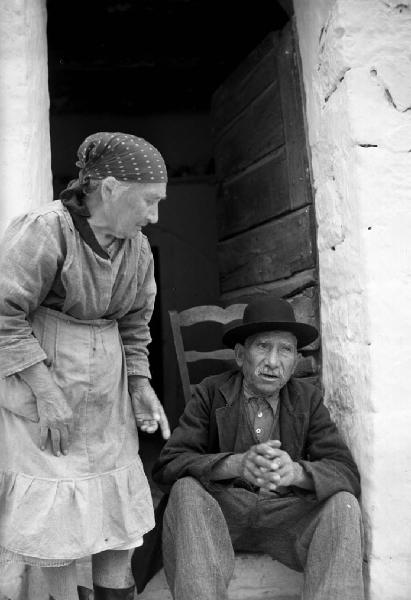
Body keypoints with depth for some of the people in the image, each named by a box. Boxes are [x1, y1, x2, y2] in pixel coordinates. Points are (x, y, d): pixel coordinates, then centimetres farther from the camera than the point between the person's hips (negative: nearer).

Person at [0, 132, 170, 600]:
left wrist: (141, 385, 2)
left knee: (120, 494, 9)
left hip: (104, 386, 6)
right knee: (54, 505, 1)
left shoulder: (137, 248, 0)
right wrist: (48, 393, -21)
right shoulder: (46, 230, -20)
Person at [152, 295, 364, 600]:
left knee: (343, 503, -24)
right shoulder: (211, 392, -2)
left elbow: (347, 473, -8)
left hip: (285, 515, 1)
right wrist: (236, 464, -33)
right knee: (186, 490, -30)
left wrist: (296, 471, -31)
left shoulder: (308, 399, 3)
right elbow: (167, 465, -14)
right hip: (219, 511, -1)